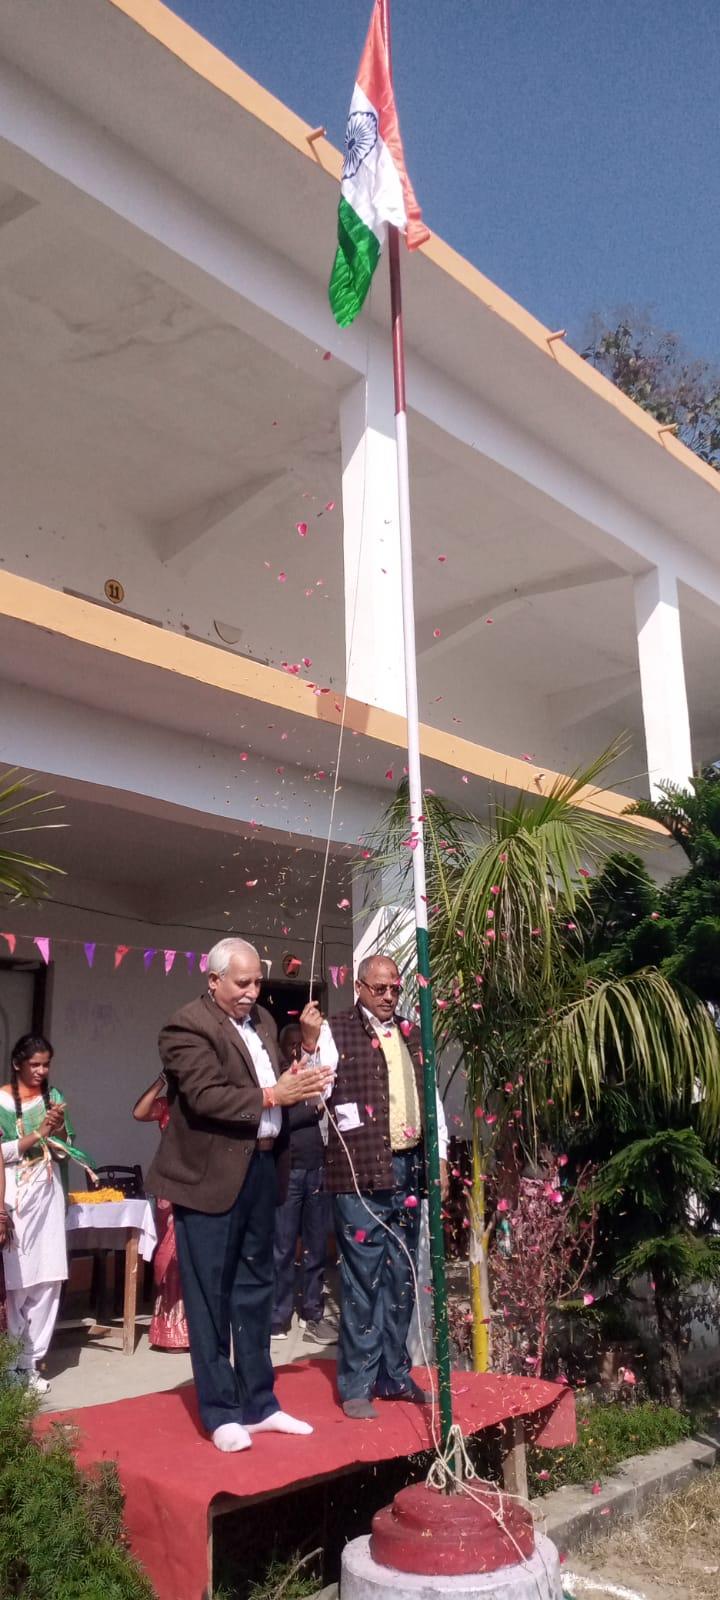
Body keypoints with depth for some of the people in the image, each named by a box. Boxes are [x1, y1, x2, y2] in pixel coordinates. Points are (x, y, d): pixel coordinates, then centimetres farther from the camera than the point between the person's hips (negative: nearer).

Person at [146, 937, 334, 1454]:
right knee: (210, 1296, 3)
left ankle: (259, 1403, 26)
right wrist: (271, 1096, -24)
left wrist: (296, 1082, -6)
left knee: (255, 1289, 15)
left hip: (262, 1169, 8)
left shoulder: (262, 1020, 12)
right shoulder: (188, 1026, -13)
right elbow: (206, 1098, -21)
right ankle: (221, 1412, 14)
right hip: (211, 1176, -8)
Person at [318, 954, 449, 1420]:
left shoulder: (411, 1033, 13)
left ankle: (394, 1374, 27)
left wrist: (441, 1156, 14)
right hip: (360, 1172, -6)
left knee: (401, 1278, 14)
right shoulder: (337, 1031, -4)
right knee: (362, 1280, 0)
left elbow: (432, 1097, 18)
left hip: (409, 1168, 6)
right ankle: (357, 1384, 12)